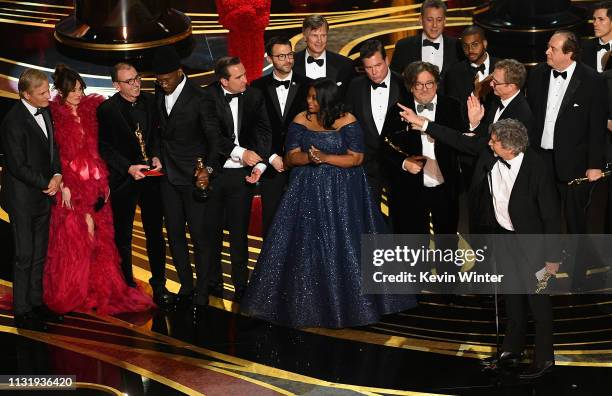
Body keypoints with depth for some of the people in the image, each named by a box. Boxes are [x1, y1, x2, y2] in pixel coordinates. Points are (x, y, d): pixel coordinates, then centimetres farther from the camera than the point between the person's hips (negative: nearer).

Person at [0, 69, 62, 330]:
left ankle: (36, 302, 26)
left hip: (44, 195, 7)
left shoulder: (45, 112, 5)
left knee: (39, 254, 14)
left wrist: (57, 175, -1)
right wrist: (47, 184, -12)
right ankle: (22, 312, 11)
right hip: (22, 198, -7)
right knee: (25, 256, 0)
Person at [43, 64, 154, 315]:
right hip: (71, 183, -4)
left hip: (95, 183, 5)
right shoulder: (54, 116, -6)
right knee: (73, 238, 0)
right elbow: (55, 155, -8)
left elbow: (98, 148, 11)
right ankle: (72, 293, 12)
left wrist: (104, 180, 6)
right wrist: (64, 186, -14)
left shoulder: (90, 110, 8)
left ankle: (101, 290, 16)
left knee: (99, 237, 7)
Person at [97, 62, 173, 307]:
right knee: (123, 235, 12)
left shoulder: (149, 101, 1)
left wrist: (156, 156, -5)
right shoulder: (107, 110, -10)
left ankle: (158, 285, 13)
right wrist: (129, 168, -18)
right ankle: (126, 282, 28)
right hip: (123, 180, -2)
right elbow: (105, 148, -9)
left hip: (150, 176, 2)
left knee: (155, 233, 4)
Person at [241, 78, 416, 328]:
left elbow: (357, 158, -10)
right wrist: (308, 157, -23)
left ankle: (346, 301, 16)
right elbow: (290, 158, -2)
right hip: (308, 193, 2)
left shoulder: (347, 121, -5)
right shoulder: (301, 121, 2)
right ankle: (306, 303, 14)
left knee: (343, 247, 1)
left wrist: (325, 157, -19)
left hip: (341, 194, -2)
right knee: (306, 248, 3)